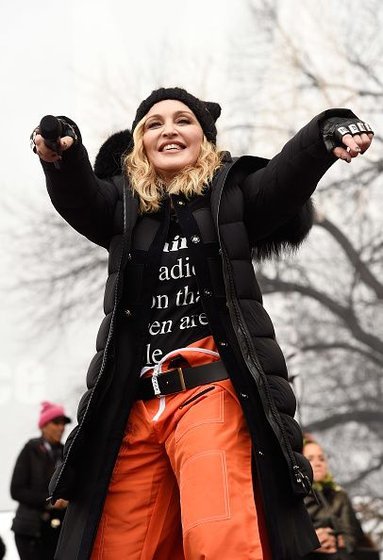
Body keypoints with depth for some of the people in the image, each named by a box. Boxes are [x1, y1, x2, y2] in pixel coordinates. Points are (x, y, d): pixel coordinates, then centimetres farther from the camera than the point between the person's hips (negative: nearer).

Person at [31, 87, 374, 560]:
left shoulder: (231, 195, 13)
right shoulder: (123, 204, 18)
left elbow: (288, 176, -6)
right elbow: (76, 196, -2)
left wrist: (327, 134, -29)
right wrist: (61, 155, -27)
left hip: (214, 390, -3)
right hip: (132, 404, 3)